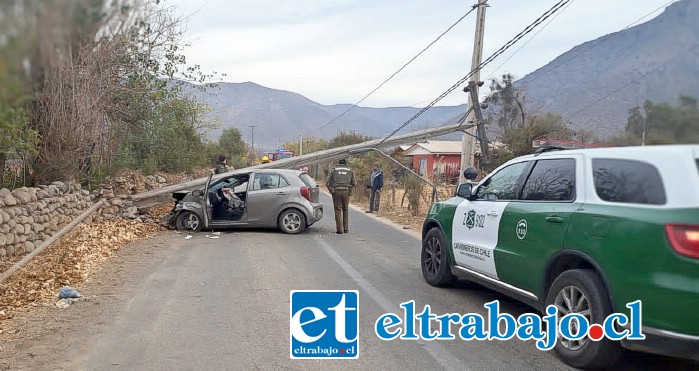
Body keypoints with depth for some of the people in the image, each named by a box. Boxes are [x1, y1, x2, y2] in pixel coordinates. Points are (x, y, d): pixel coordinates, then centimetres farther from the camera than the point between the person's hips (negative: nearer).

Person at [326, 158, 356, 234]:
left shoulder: (334, 170, 12)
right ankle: (346, 229, 15)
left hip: (336, 191, -1)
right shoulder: (350, 171, 14)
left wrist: (331, 191, 18)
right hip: (346, 192, 1)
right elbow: (354, 183, 11)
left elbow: (328, 182, 6)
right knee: (345, 210, 15)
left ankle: (339, 229, 0)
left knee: (338, 210, 4)